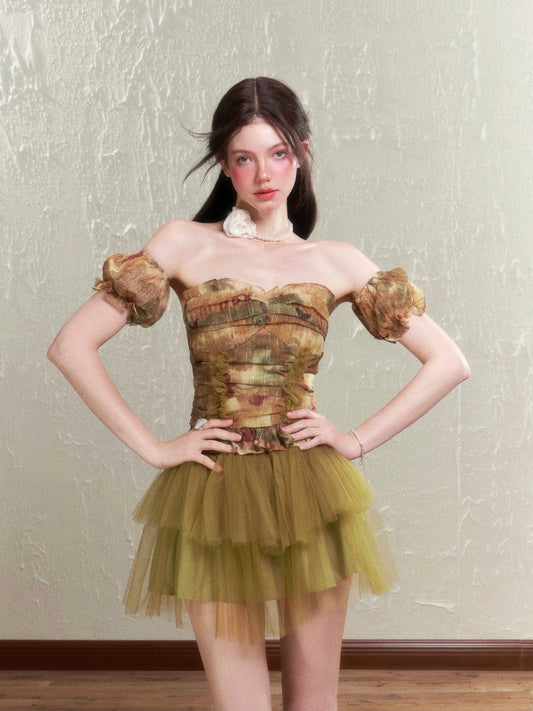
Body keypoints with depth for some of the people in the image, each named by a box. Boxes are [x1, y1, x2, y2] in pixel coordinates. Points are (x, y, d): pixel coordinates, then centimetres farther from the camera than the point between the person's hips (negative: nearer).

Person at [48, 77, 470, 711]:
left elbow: (448, 362, 6)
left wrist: (358, 440, -2)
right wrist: (152, 447, -6)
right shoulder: (184, 244, 1)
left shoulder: (337, 263, 5)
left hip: (311, 497, 2)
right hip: (214, 497, -1)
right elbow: (72, 346, -3)